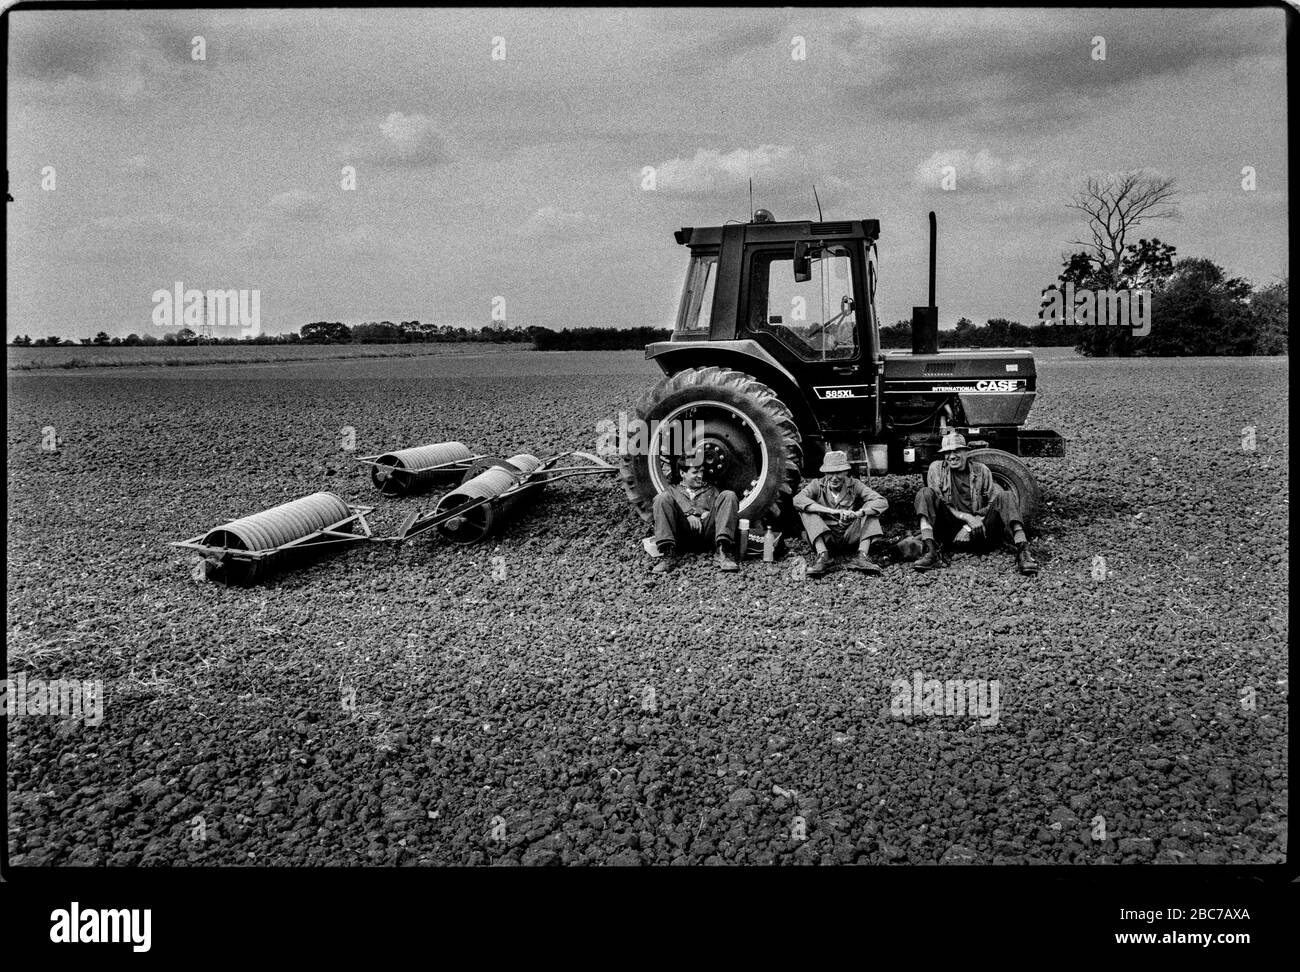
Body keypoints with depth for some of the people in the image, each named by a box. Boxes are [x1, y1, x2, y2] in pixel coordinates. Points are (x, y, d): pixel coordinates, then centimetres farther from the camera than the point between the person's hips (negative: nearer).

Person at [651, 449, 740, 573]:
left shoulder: (712, 490, 35)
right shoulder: (672, 491, 30)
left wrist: (710, 513, -2)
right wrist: (687, 514, -8)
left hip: (708, 530, 1)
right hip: (683, 531, -1)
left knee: (729, 495, -19)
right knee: (662, 497, -21)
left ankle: (723, 552, -36)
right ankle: (668, 553, -34)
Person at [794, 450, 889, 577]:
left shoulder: (854, 485, -3)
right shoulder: (817, 485, -4)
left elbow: (882, 502, -16)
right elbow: (797, 500, -26)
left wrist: (857, 513, -35)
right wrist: (833, 511, -35)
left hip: (851, 536, 1)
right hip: (824, 536, -1)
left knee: (870, 507, -16)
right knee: (806, 510, -21)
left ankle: (862, 556, -30)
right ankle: (822, 556, -35)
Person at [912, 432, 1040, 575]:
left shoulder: (981, 470, 9)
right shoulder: (937, 468, 7)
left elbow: (994, 502, 3)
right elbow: (938, 503, -1)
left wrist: (968, 528, -11)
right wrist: (967, 517, -16)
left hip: (978, 534, 1)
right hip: (950, 531, 0)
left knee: (1006, 496, -19)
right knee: (925, 493, -20)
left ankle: (1022, 552, -34)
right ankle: (930, 551, -36)